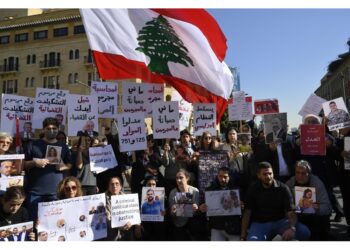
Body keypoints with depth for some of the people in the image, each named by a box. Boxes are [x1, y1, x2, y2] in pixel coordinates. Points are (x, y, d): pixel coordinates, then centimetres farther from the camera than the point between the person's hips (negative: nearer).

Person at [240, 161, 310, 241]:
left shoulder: (283, 188, -5)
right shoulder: (253, 189, -1)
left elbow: (291, 212, -10)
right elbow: (247, 213, 0)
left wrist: (292, 228, -32)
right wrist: (243, 236, -7)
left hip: (280, 221, 2)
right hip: (260, 223, -1)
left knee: (305, 233, -22)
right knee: (252, 240, -32)